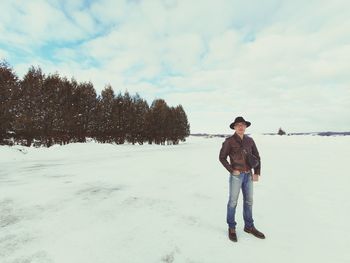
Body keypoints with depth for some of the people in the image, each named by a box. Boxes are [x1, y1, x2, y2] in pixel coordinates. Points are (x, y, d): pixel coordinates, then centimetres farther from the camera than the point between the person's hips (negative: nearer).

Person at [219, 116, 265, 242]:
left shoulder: (250, 140, 5)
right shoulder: (229, 141, -10)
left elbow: (257, 157, 10)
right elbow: (222, 157, -7)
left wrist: (257, 173, 2)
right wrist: (232, 170, -12)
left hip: (248, 175, 5)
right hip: (236, 175, -5)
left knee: (248, 201, 15)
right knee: (233, 202, 5)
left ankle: (249, 226, 33)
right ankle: (231, 228, 22)